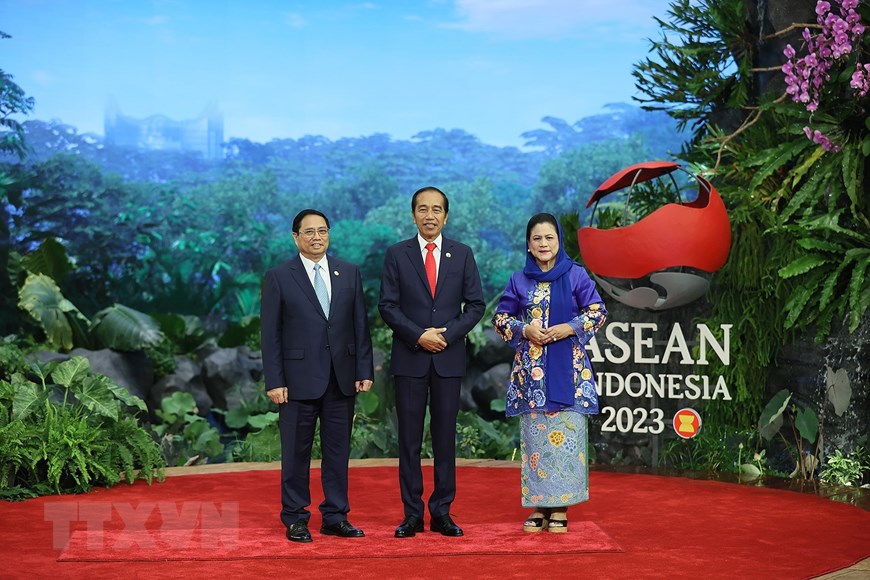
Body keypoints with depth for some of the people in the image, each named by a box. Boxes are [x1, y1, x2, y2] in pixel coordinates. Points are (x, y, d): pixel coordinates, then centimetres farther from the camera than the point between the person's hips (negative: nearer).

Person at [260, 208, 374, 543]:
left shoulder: (349, 273, 8)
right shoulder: (279, 277, -1)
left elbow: (360, 325, 8)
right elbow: (270, 334, -3)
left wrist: (364, 370, 2)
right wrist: (274, 381, -9)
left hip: (341, 377, 3)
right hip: (299, 378, -3)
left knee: (338, 451, 8)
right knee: (296, 452, 4)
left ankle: (335, 517, 17)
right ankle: (295, 519, 15)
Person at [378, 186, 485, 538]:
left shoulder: (462, 254, 6)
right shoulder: (397, 254, 3)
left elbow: (475, 305, 4)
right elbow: (387, 306, -1)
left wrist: (447, 335, -10)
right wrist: (419, 336, -13)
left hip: (449, 358, 1)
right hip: (409, 359, -1)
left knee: (445, 438, 4)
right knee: (409, 439, 2)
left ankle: (442, 513, 11)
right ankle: (412, 514, 8)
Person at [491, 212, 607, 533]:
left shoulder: (575, 275, 3)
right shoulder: (519, 280, 8)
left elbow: (598, 312, 2)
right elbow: (500, 318, 10)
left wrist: (570, 328, -12)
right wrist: (525, 329, -8)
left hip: (567, 368, -2)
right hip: (531, 369, 2)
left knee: (565, 434, -4)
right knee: (534, 436, 1)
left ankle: (560, 507, 4)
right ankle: (539, 506, 9)